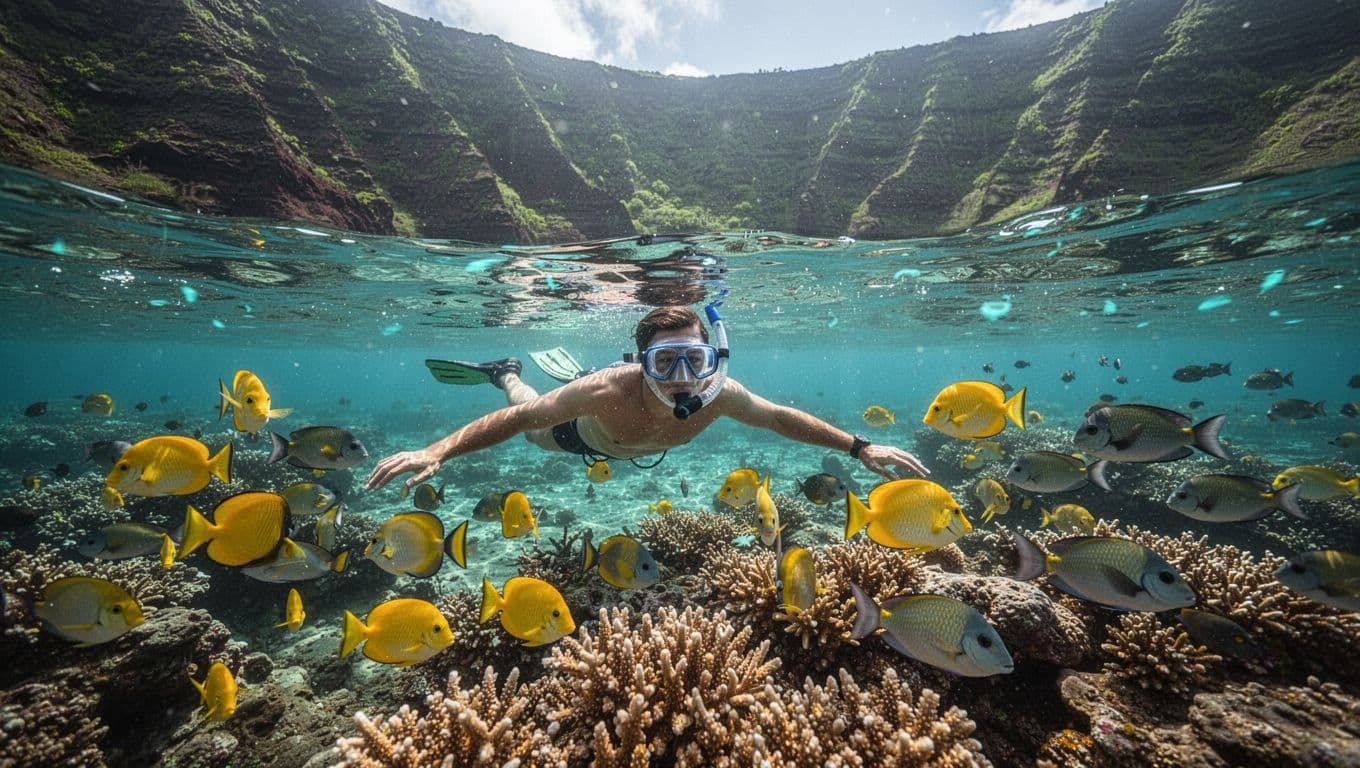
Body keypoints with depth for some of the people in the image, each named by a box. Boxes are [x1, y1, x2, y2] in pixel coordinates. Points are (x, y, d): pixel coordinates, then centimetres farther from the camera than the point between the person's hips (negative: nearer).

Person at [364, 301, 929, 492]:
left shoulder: (719, 395, -40)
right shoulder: (610, 391, -49)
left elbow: (782, 417, -25)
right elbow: (515, 419, -40)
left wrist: (858, 447, -25)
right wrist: (436, 451, -50)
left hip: (628, 446, 4)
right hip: (582, 429, -3)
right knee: (534, 429, 28)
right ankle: (505, 372, 51)